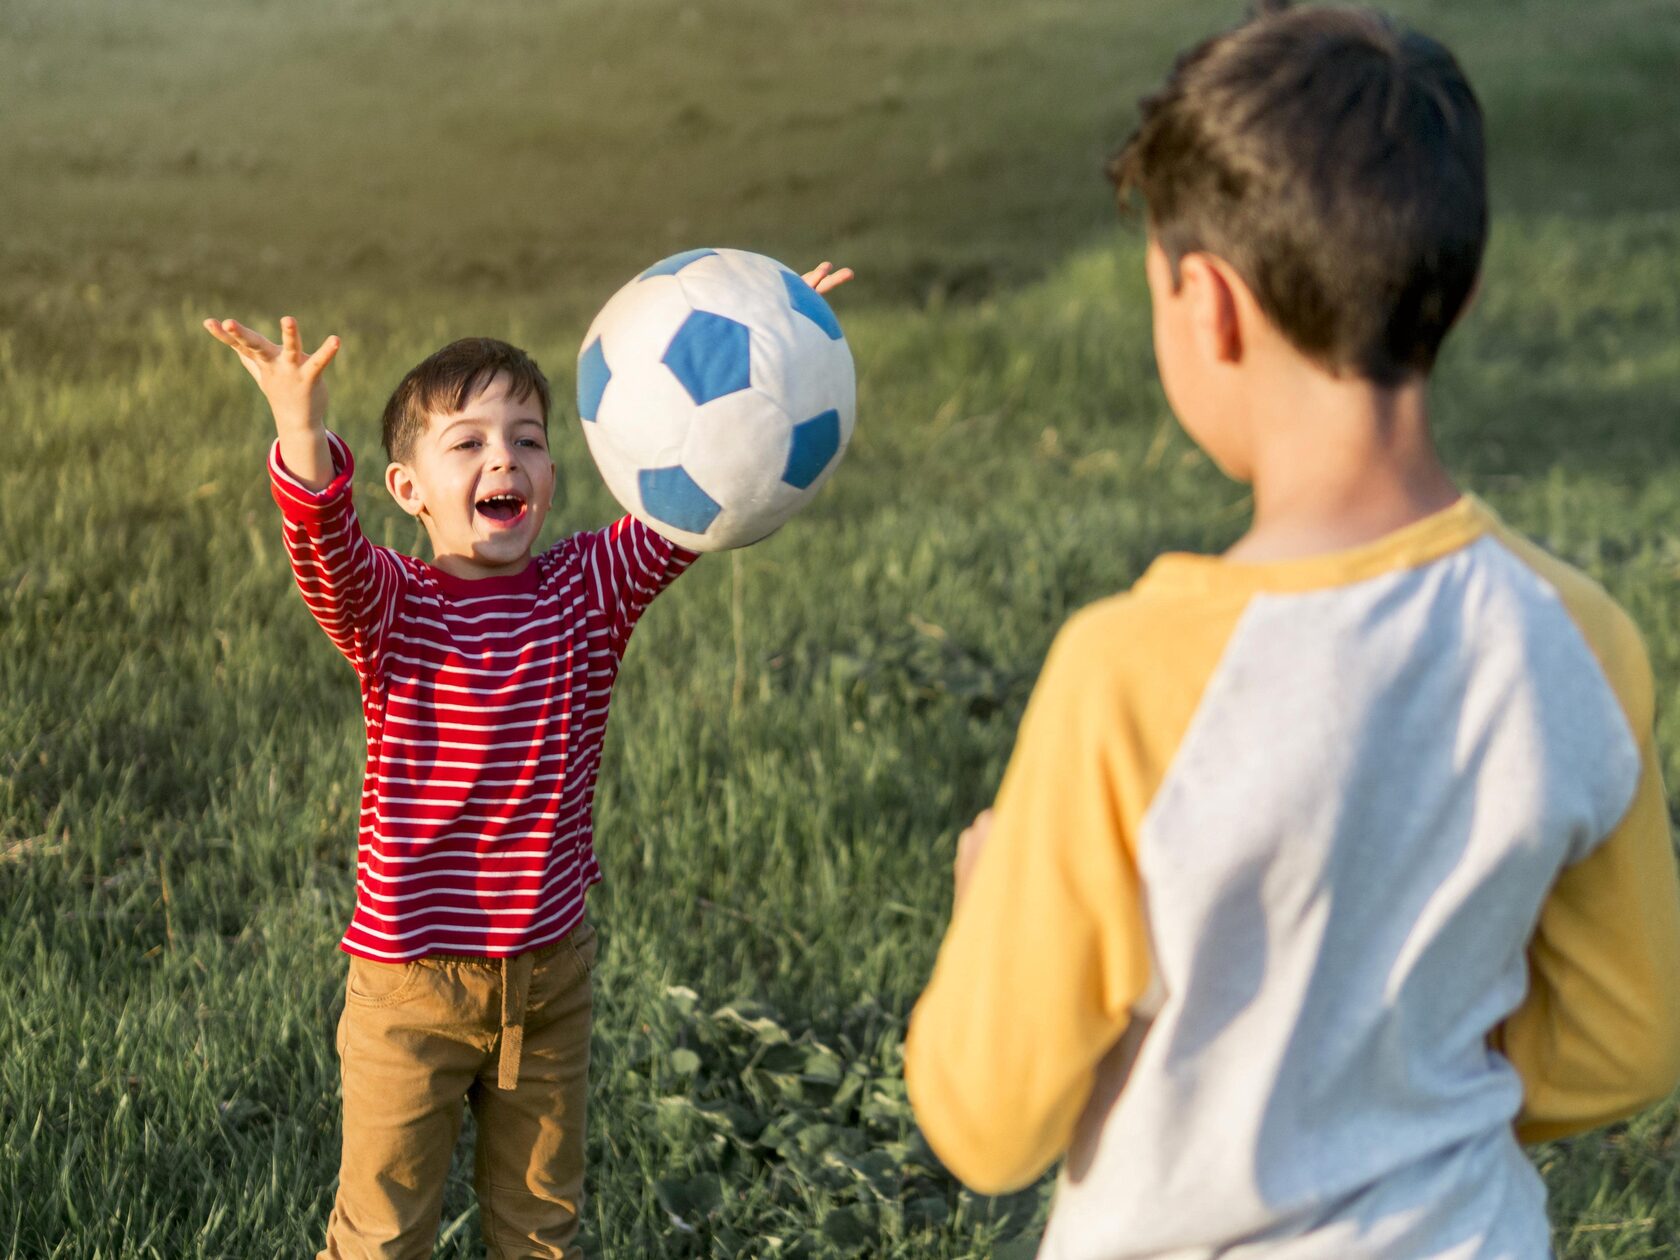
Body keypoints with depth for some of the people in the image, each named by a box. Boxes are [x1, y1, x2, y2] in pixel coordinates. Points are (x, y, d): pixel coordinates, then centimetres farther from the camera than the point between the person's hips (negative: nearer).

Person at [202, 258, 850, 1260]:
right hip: (410, 985, -3)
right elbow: (327, 550, -32)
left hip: (550, 976, 3)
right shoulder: (390, 606, -11)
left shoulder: (591, 589, -3)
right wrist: (303, 427, -53)